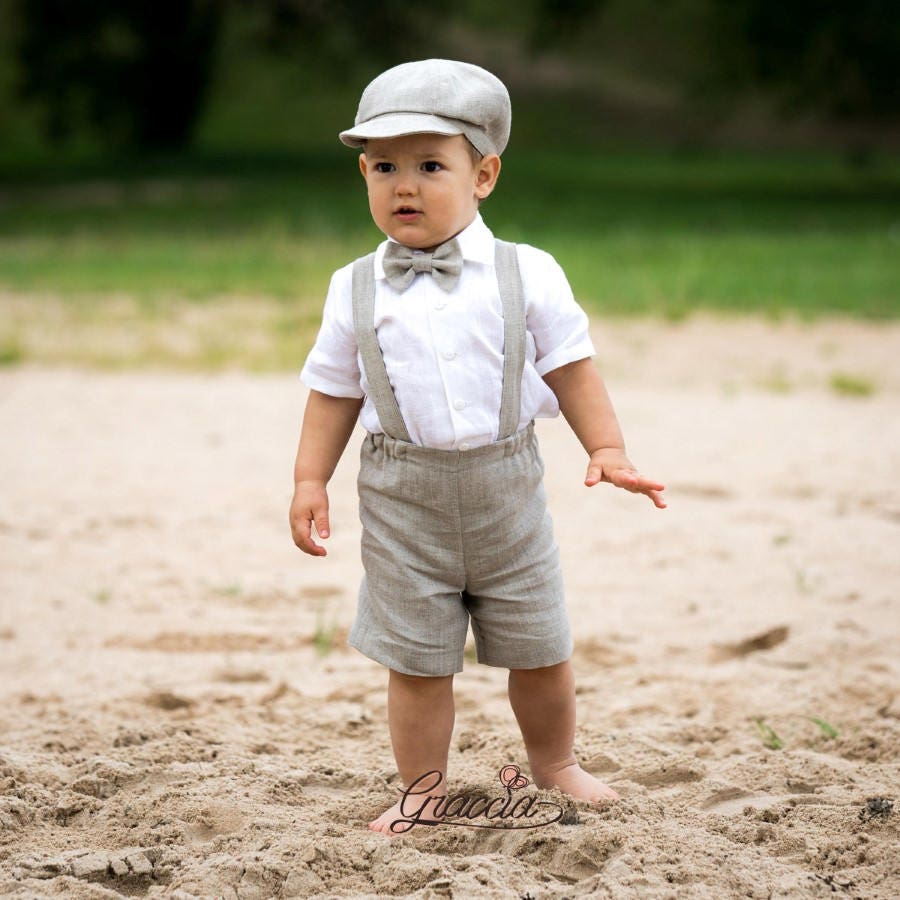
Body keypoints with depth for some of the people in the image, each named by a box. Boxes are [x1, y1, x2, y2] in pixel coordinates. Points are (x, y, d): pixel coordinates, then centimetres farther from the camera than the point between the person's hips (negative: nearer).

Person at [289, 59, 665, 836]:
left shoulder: (527, 275, -4)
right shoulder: (356, 290, 0)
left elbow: (570, 367, 0)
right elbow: (334, 391, 6)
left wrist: (606, 449, -9)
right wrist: (310, 481, -1)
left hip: (505, 489, 0)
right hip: (403, 501, 0)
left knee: (539, 648, 13)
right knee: (417, 659, 5)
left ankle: (554, 766, 35)